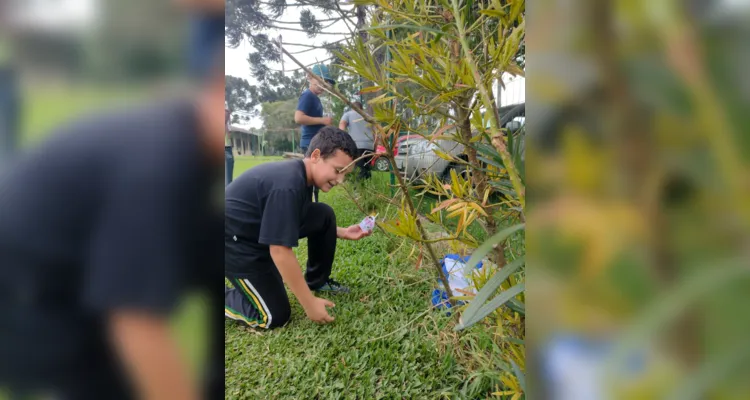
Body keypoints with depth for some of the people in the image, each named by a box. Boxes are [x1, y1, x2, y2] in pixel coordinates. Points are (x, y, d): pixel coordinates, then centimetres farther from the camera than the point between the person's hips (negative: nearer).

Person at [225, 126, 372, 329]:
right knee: (276, 316, -9)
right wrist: (310, 304, -23)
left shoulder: (301, 176, -2)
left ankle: (317, 281, 16)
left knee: (324, 215, 0)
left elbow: (291, 223, 13)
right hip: (235, 241, -9)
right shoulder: (288, 185, -32)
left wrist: (343, 232, 3)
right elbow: (280, 251, -31)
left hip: (260, 229, 9)